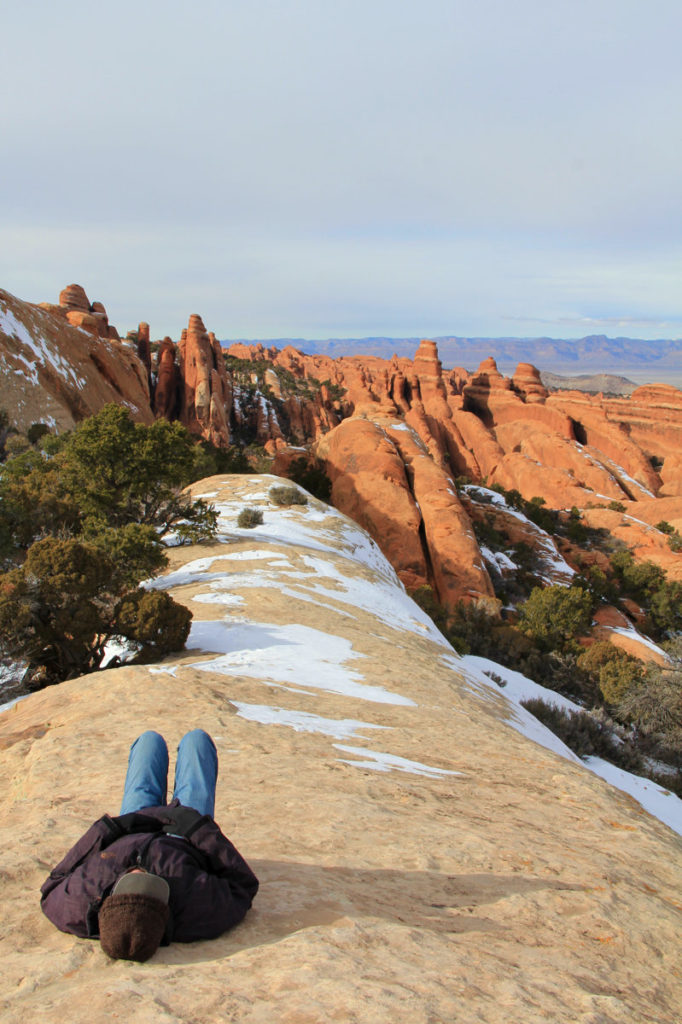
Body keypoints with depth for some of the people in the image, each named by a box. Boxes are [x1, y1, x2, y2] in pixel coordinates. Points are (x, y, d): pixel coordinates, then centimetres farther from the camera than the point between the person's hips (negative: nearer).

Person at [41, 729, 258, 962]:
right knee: (196, 739, 18)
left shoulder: (80, 907, -47)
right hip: (188, 842, -1)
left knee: (151, 741, 22)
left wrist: (101, 833, -28)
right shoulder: (199, 910, -50)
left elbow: (53, 888, -23)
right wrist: (200, 830, -32)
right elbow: (243, 883, -30)